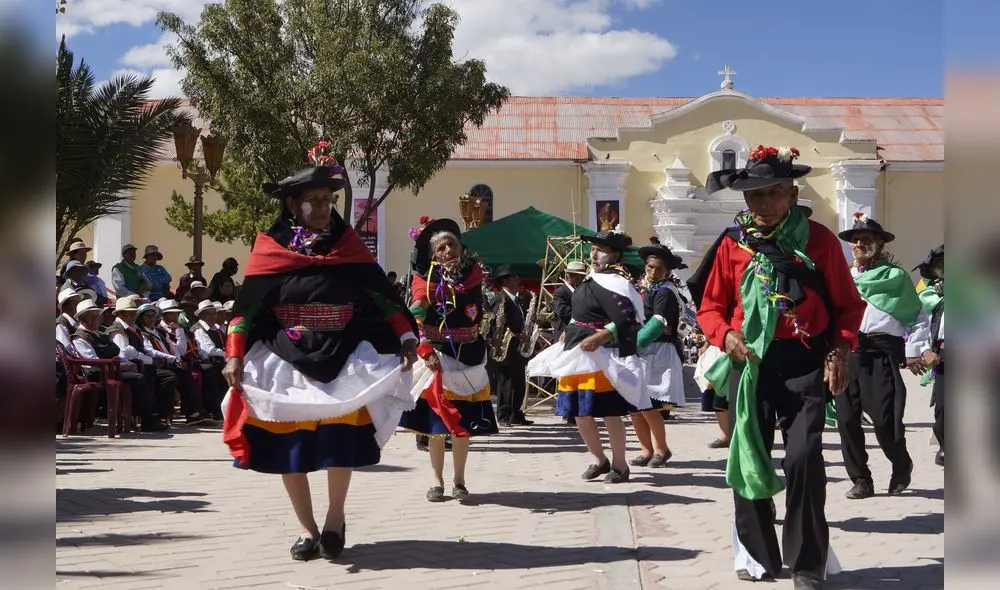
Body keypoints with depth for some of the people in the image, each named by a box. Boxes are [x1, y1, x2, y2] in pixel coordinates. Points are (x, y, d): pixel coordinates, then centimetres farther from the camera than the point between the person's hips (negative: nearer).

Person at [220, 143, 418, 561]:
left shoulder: (348, 247, 5)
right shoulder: (270, 249, 1)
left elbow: (383, 294, 5)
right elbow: (246, 308, 0)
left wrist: (406, 337, -4)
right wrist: (235, 355, -8)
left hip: (344, 357, 0)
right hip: (286, 358, 0)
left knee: (341, 440, -5)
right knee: (290, 445, 2)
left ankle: (335, 517, 16)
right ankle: (306, 528, 15)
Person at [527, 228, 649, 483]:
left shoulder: (613, 282, -14)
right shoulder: (593, 280, 15)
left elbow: (626, 318, -24)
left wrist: (601, 337, -28)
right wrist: (570, 331, 16)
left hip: (601, 357, -10)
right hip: (578, 354, 10)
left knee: (608, 412, -3)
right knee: (580, 411, 12)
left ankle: (619, 465, 12)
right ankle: (600, 460, 27)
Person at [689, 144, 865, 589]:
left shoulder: (819, 240, -1)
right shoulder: (732, 244, 3)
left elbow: (848, 305, 4)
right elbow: (710, 305, 10)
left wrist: (838, 351, -11)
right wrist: (725, 335, -11)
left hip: (805, 364, -2)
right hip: (750, 364, 3)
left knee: (804, 459, -11)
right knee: (747, 459, 7)